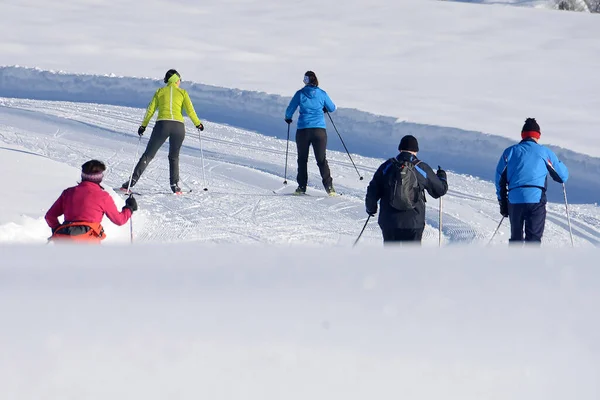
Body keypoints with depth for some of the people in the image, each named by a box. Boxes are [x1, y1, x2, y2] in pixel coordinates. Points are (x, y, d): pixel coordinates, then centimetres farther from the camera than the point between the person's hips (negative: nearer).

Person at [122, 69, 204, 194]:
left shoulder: (160, 91, 14)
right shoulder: (182, 92, 13)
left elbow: (150, 110, 10)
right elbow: (190, 111, 7)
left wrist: (143, 125, 17)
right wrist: (197, 124, 20)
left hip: (162, 124, 0)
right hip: (178, 126, 0)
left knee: (148, 155, 3)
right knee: (174, 157, 18)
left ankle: (133, 180, -8)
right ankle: (175, 185, 5)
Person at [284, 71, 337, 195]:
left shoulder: (300, 94, -1)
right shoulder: (322, 94, 3)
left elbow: (290, 109, 3)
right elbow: (332, 108, 14)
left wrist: (288, 118, 25)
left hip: (303, 130, -1)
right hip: (319, 130, 1)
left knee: (302, 159, 12)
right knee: (321, 159, 6)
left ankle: (302, 187, 11)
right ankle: (329, 187, -4)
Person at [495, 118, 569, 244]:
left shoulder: (510, 152, 15)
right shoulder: (545, 152, 10)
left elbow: (500, 179, 13)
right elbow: (563, 176, 17)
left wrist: (502, 203, 20)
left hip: (514, 199, 2)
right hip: (536, 199, -2)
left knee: (516, 239, 18)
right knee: (533, 239, -3)